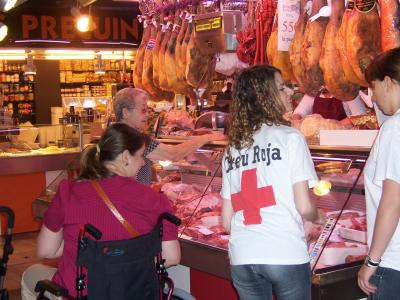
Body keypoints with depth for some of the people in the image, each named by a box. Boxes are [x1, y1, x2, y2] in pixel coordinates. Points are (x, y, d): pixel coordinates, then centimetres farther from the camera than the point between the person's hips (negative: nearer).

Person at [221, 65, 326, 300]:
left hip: (242, 258, 4)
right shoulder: (290, 137, -2)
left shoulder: (233, 149, 12)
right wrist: (319, 217, 15)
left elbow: (227, 221, 10)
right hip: (286, 255, -4)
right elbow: (304, 207, -7)